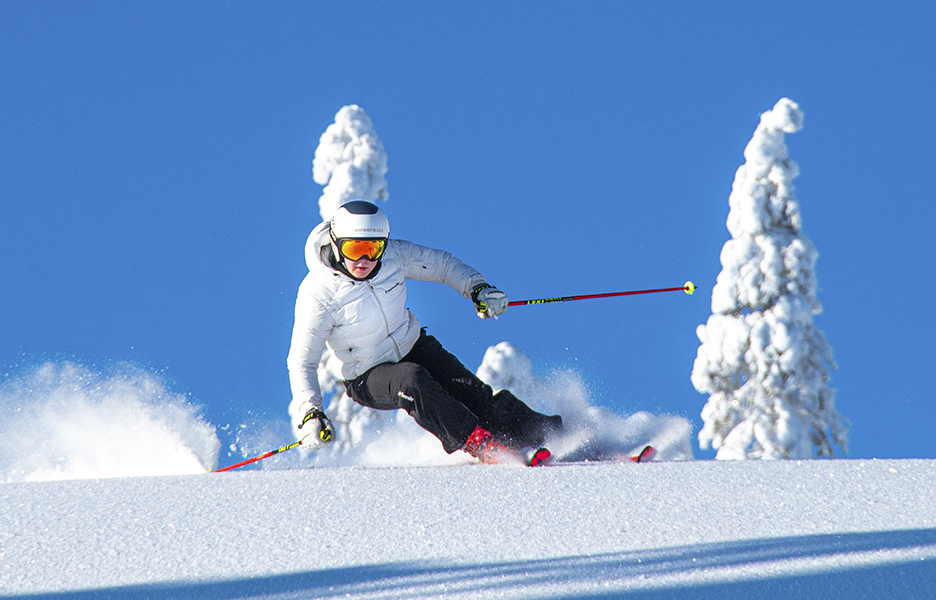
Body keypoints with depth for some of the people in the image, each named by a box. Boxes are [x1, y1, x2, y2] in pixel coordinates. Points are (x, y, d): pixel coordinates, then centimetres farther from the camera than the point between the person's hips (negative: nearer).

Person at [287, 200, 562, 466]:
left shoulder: (392, 255, -14)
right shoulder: (317, 295, -24)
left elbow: (443, 264, 4)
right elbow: (301, 362, -18)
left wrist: (478, 288, -12)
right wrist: (309, 412, -30)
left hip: (414, 346, 4)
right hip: (368, 376, -4)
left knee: (470, 392, -19)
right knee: (412, 380, -34)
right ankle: (479, 444, -34)